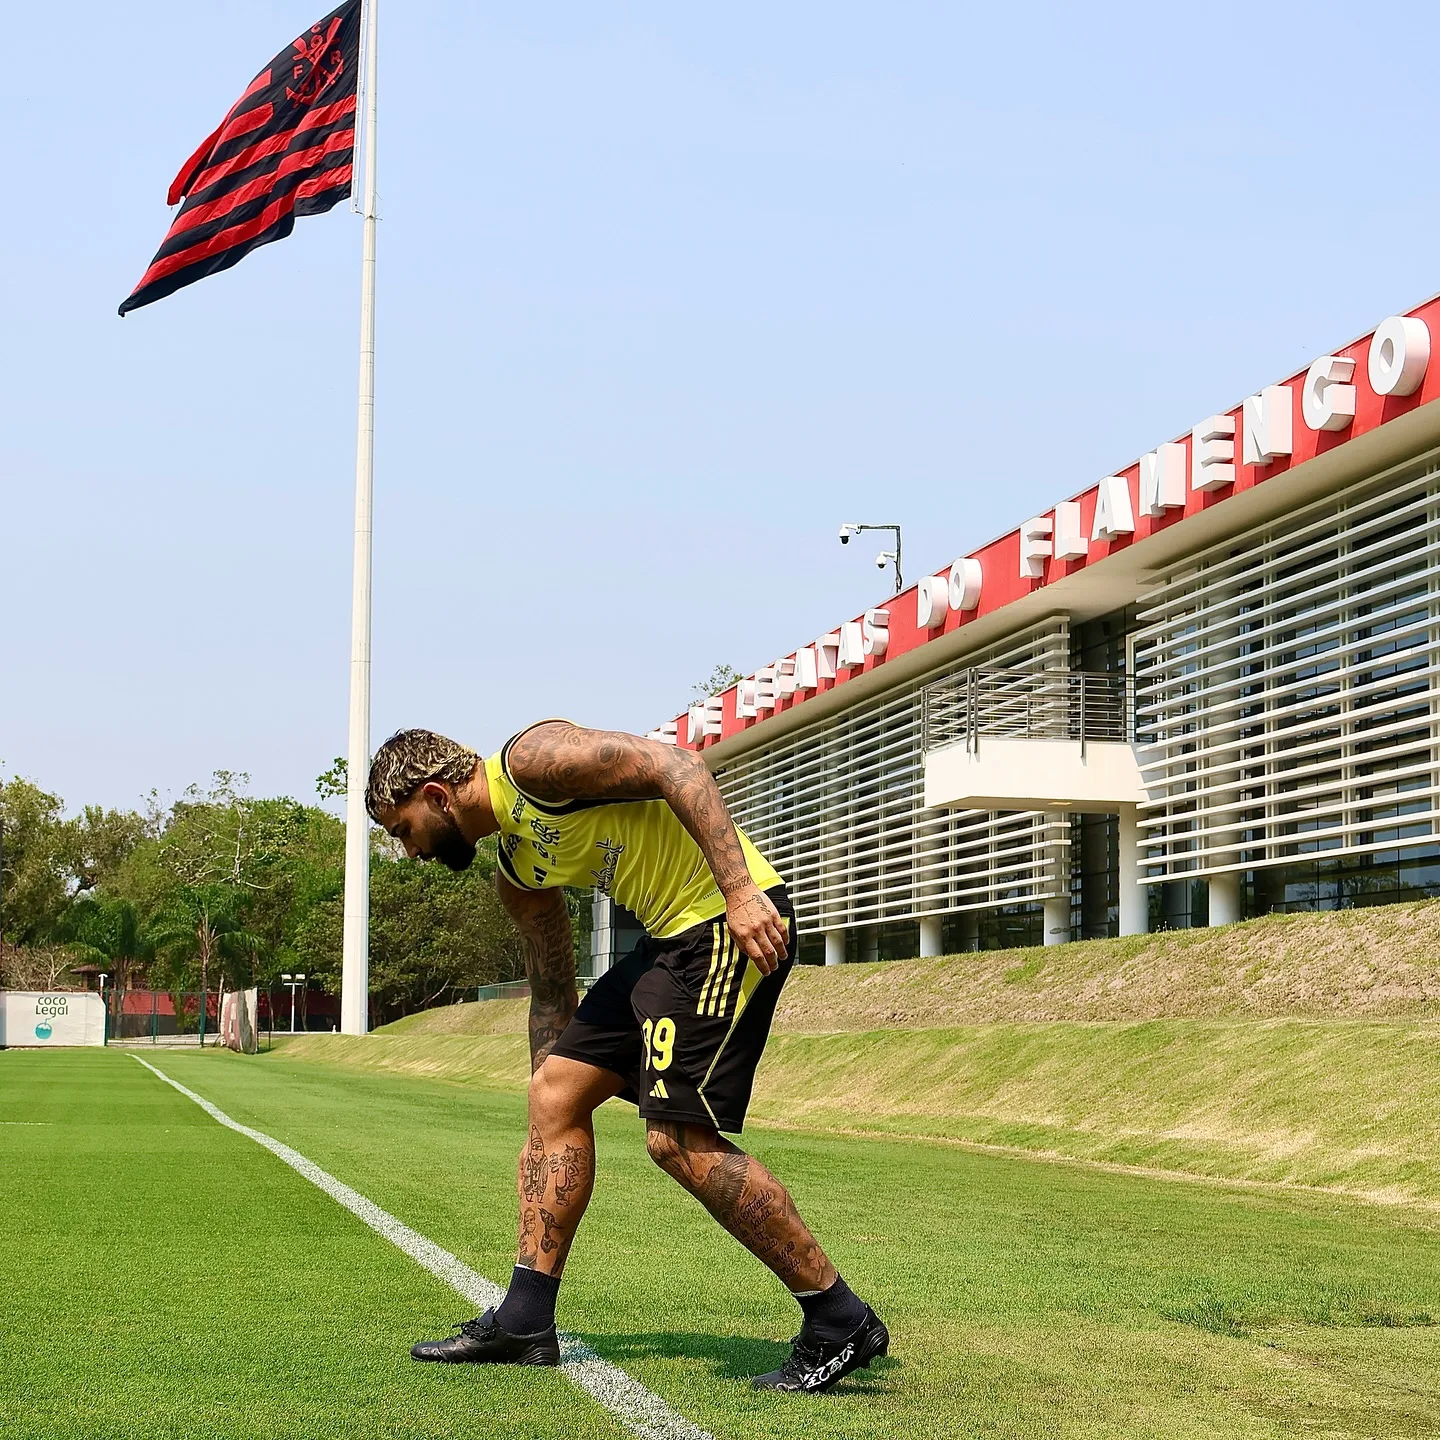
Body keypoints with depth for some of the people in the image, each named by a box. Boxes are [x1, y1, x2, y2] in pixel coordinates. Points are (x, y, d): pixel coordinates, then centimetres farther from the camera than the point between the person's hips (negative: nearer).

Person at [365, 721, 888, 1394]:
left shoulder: (533, 755, -10)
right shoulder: (516, 873, 18)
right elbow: (552, 993, 26)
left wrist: (740, 891, -27)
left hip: (740, 917, -10)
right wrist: (543, 1121, 29)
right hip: (673, 936, 10)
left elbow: (677, 765, -19)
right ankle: (524, 1320, 16)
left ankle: (840, 1323, -4)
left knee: (679, 1138, -13)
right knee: (554, 1093, 9)